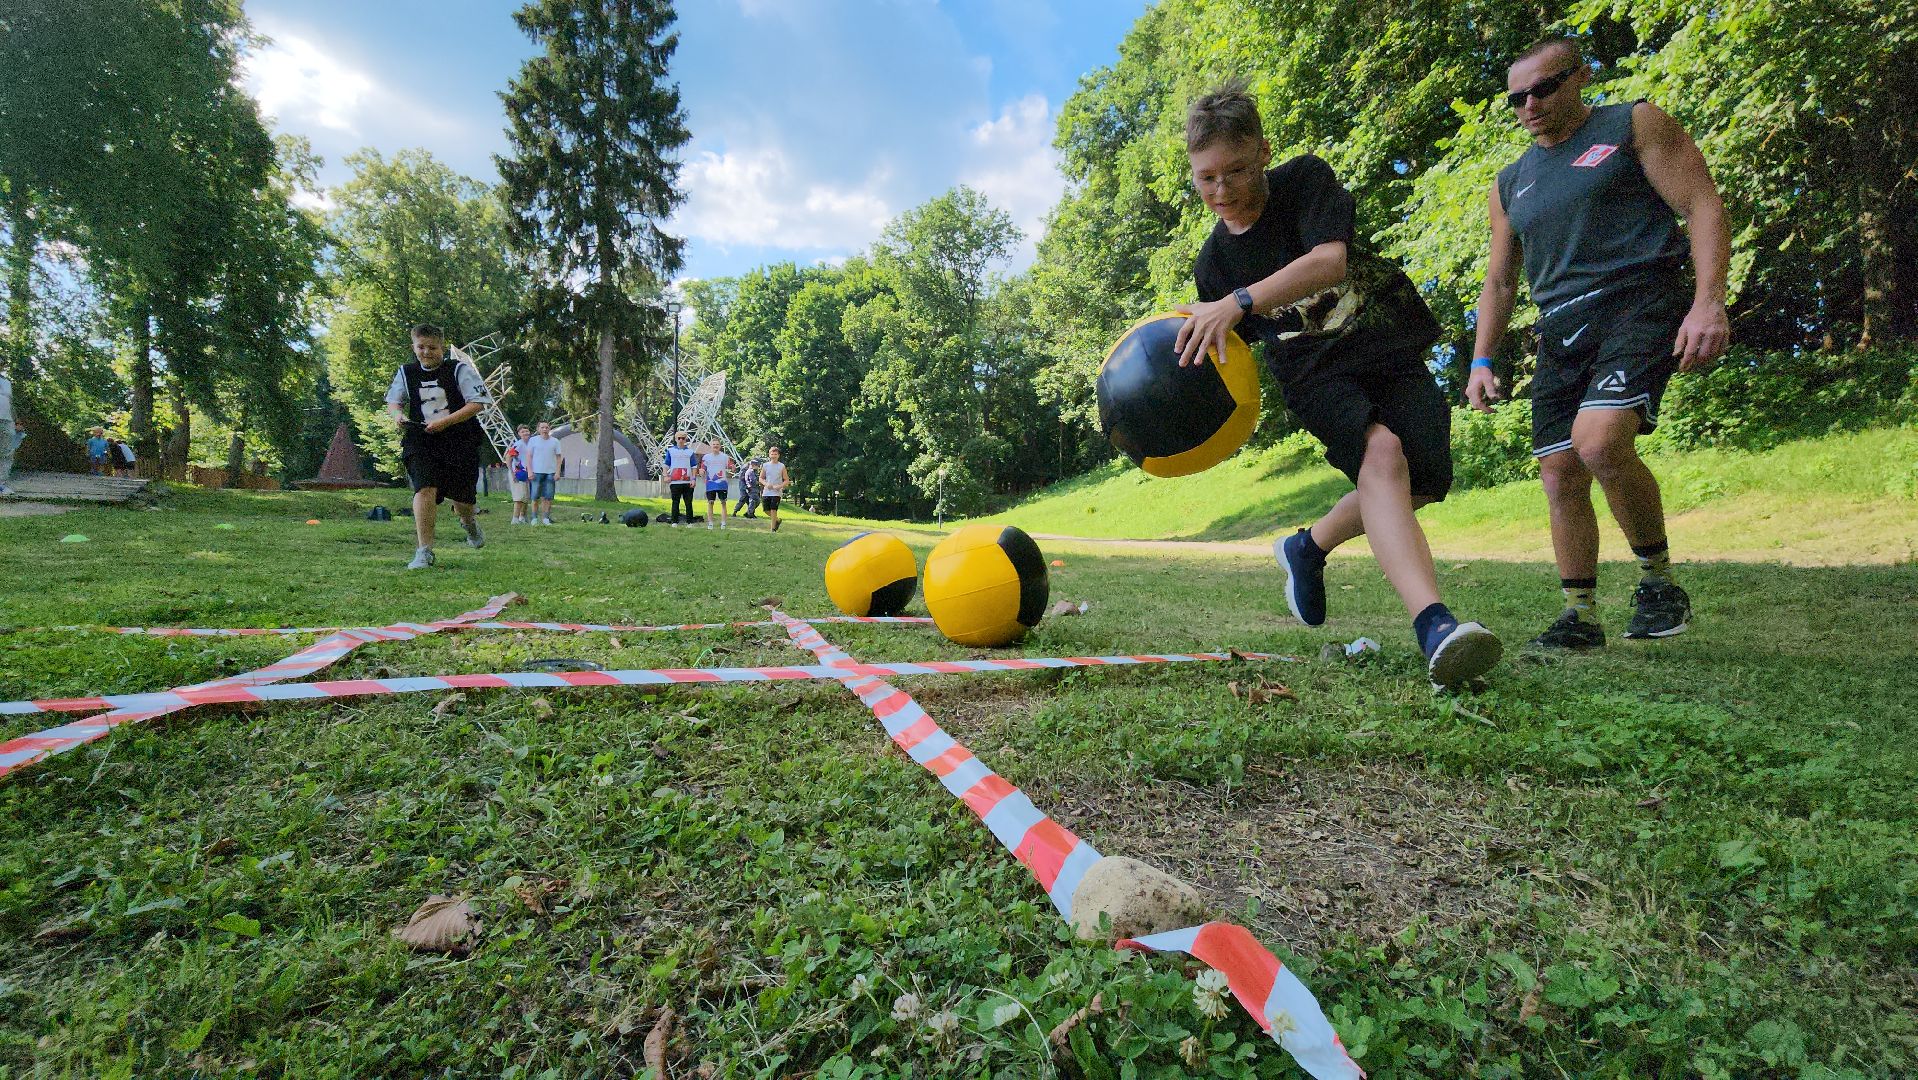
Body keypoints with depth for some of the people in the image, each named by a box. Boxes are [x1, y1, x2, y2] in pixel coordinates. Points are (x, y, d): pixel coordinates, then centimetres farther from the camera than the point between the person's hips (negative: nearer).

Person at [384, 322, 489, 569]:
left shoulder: (460, 370, -3)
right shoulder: (406, 373, 9)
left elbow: (476, 404, -8)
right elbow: (392, 402, 21)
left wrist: (445, 421, -17)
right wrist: (397, 414, -3)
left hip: (459, 441, -1)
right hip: (421, 443, 2)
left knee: (461, 496, 3)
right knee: (424, 489, -18)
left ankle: (469, 522, 42)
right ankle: (424, 551, -14)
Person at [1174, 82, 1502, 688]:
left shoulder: (1305, 179, -6)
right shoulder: (1213, 264, 1)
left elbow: (1329, 259, -26)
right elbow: (1231, 357, 6)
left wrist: (1238, 302, -38)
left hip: (1391, 352, 1)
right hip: (1316, 372, -1)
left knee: (1422, 482, -11)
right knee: (1380, 452, -30)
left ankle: (1308, 547, 15)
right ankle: (1434, 627, -45)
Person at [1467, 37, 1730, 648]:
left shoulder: (1634, 125, 6)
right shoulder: (1511, 183, 20)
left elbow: (1703, 206, -3)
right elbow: (1499, 280, 21)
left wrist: (1708, 300, -17)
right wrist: (1481, 360, 9)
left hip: (1638, 305, -5)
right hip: (1561, 333, 6)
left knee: (1599, 440, -28)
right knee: (1560, 475, -1)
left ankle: (1658, 577, -6)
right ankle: (1581, 616, 9)